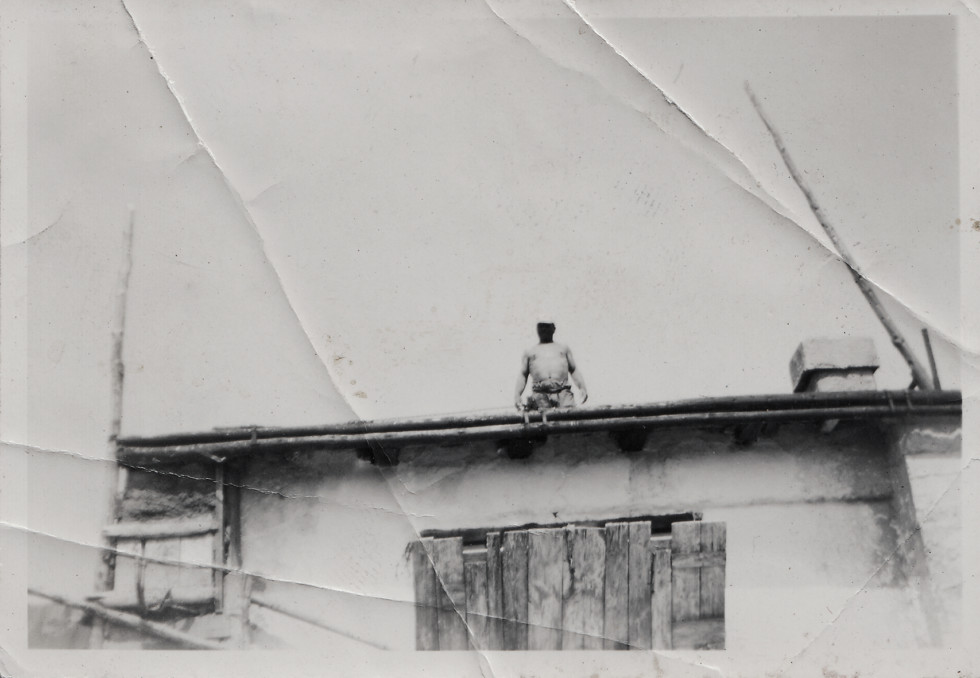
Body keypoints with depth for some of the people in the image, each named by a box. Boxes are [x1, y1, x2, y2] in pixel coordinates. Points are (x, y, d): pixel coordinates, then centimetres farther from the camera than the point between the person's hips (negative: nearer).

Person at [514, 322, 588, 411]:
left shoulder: (564, 348, 28)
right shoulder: (529, 352, 26)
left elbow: (574, 370, 21)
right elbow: (523, 375, 20)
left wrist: (582, 388, 4)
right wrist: (517, 395, 3)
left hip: (562, 391, 0)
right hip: (540, 393, 0)